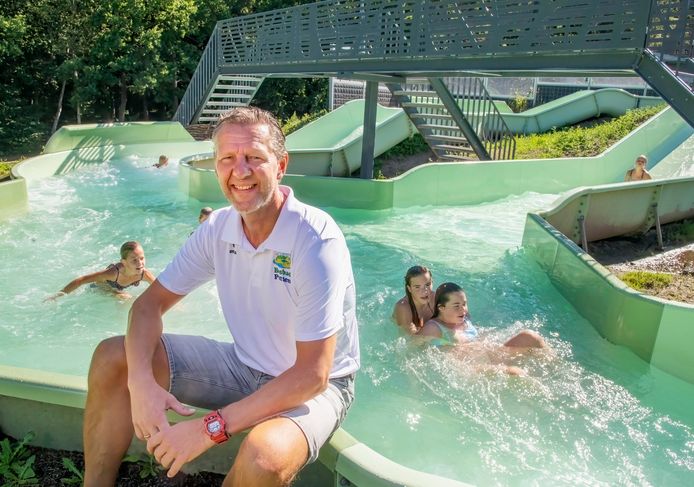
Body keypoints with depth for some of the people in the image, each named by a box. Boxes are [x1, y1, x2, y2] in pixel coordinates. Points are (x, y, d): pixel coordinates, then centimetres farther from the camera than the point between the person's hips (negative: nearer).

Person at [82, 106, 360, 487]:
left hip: (314, 386, -5)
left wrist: (212, 427, -29)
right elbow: (150, 303, -2)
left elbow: (312, 374, -27)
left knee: (264, 456, -38)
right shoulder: (217, 229, -7)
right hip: (246, 366, 6)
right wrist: (141, 381, -21)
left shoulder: (316, 239, -27)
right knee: (112, 357, -3)